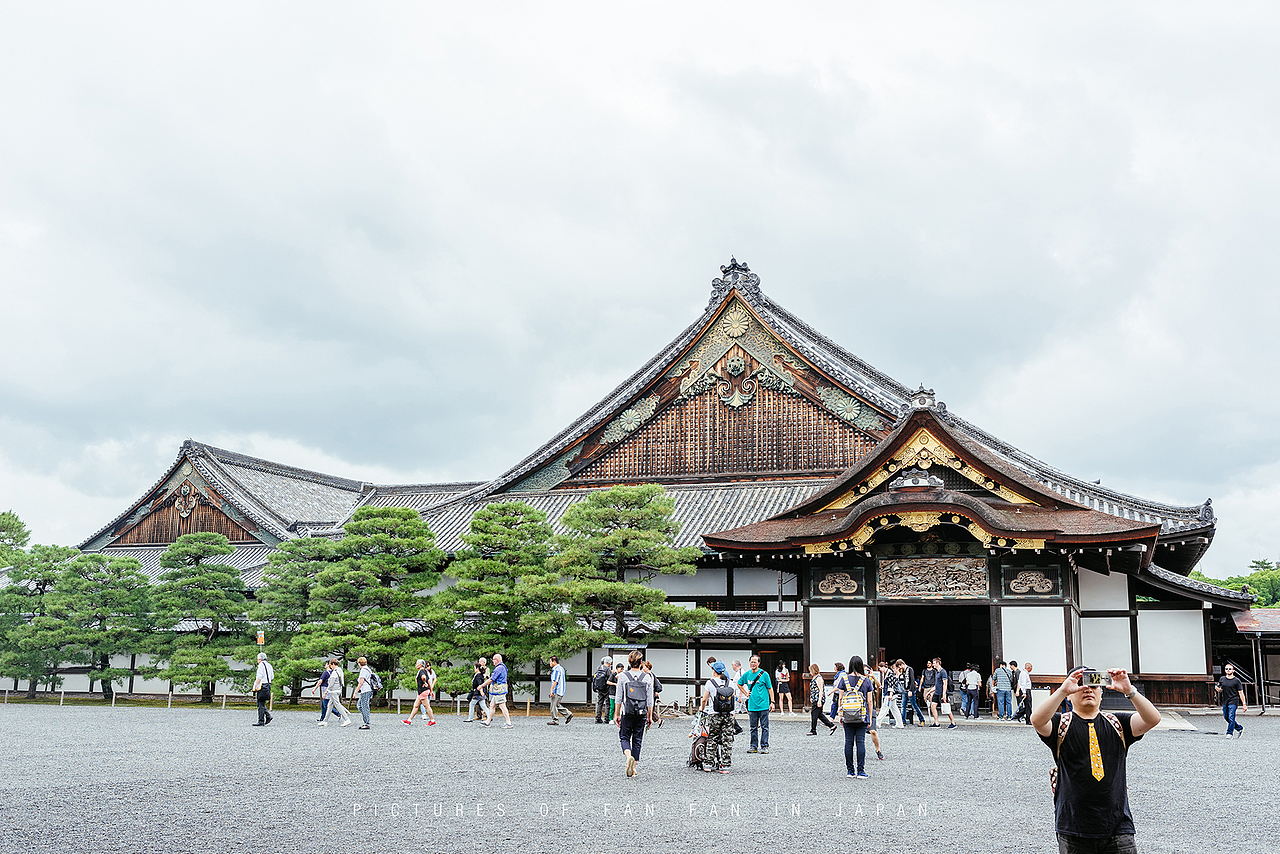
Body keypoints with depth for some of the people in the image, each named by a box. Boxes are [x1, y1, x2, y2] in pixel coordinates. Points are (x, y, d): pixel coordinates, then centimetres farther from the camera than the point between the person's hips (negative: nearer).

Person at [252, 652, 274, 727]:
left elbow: (259, 676, -15)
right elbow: (272, 676, 22)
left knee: (261, 704, -7)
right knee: (261, 704, 16)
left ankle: (261, 721, -7)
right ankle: (268, 716, 5)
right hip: (268, 685, 9)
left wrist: (256, 686, -16)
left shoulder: (261, 664, -7)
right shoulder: (269, 665, 18)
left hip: (262, 686, -9)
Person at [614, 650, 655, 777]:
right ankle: (633, 768, 13)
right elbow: (650, 700, 1)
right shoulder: (647, 677, -2)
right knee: (637, 740, 12)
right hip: (641, 714, 1)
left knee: (624, 738, 11)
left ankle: (629, 756, -17)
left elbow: (618, 698, -1)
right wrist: (650, 716, 9)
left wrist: (617, 714, 7)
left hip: (627, 713, -1)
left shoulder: (623, 677, -5)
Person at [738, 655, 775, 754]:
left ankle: (764, 746, 5)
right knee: (753, 728, 9)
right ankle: (753, 747, 16)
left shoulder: (764, 674, -4)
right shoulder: (747, 674, 6)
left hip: (763, 706, -4)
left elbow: (770, 689, 0)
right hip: (752, 706, 4)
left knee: (764, 727, 0)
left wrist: (772, 702, -5)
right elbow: (739, 684, 23)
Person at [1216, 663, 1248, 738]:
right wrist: (1218, 689, -7)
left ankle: (1229, 733, -3)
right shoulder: (1222, 679, 9)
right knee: (1226, 717, 11)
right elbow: (1220, 690, 19)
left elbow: (1241, 693, -3)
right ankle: (1240, 728, 29)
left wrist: (1244, 704, -7)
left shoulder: (1237, 680, -3)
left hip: (1233, 702, -5)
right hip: (1225, 701, 5)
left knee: (1231, 718, -12)